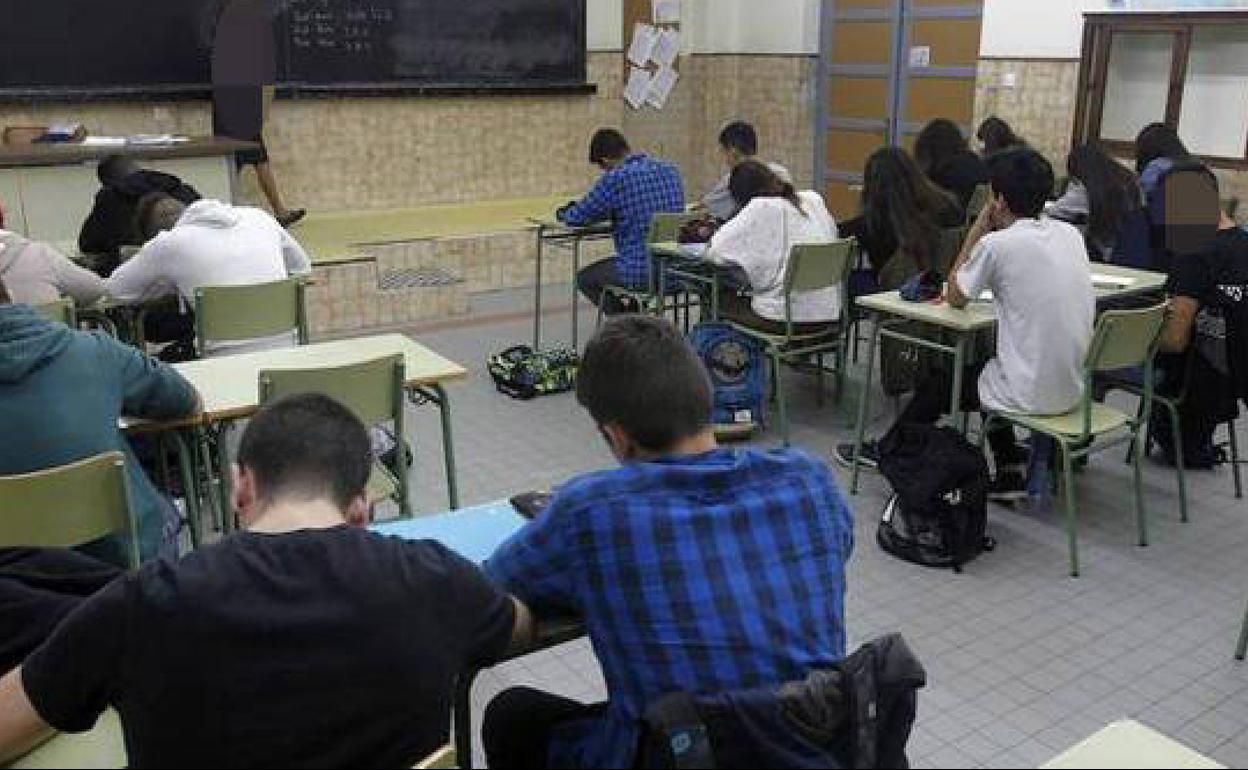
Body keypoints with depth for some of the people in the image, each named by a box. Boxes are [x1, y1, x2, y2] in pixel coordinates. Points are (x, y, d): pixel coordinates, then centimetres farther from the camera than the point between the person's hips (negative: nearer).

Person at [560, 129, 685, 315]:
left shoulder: (614, 179, -12)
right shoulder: (671, 171, 8)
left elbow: (577, 218, -3)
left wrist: (565, 213, 21)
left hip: (642, 275, -7)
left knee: (585, 278, 21)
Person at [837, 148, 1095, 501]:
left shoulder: (998, 243, -15)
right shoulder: (1071, 234, 4)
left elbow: (955, 297, 1)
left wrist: (979, 229, 4)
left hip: (1031, 394, -6)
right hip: (1073, 388, 6)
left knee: (939, 381, 18)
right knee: (986, 368, 32)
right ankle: (1010, 472, 30)